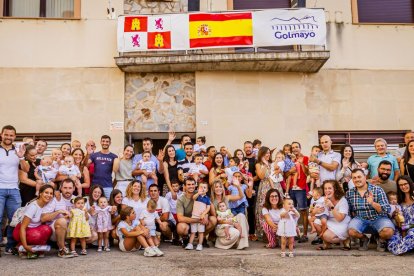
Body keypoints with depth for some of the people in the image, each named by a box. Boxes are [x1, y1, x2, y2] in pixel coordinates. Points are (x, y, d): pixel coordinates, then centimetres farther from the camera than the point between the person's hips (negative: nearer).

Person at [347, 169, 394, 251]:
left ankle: (382, 240, 7)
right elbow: (349, 210, 18)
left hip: (378, 219, -2)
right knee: (352, 231, -30)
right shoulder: (349, 193, 3)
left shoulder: (378, 190, -5)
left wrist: (372, 203, -27)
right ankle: (364, 239, 8)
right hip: (361, 220, 2)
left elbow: (386, 210, -11)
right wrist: (355, 215, -2)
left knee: (388, 231, -33)